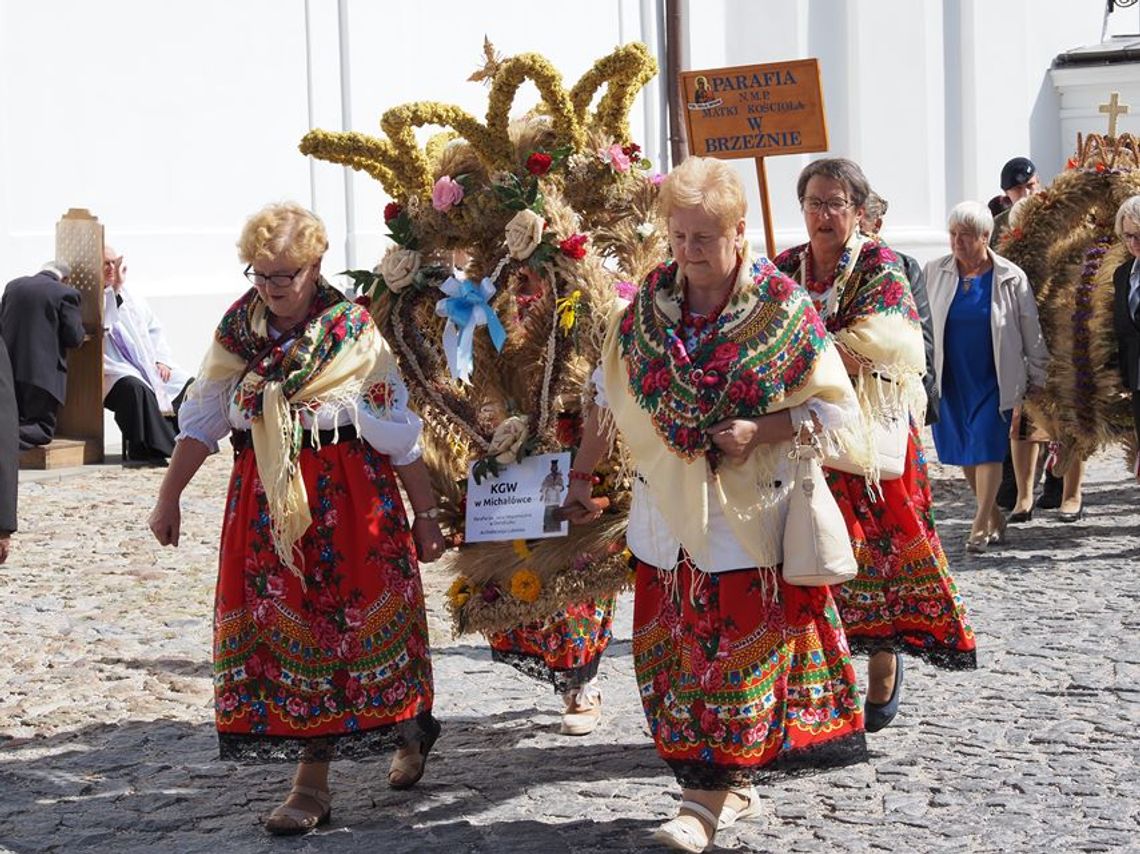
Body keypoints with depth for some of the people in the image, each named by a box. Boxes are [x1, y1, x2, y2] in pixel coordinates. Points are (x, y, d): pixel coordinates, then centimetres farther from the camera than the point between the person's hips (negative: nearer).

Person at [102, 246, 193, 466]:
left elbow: (155, 330, 23)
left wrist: (162, 360, 6)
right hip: (115, 371, -6)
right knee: (135, 387, -38)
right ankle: (147, 449, -36)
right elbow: (104, 324, -16)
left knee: (187, 384, -16)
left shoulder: (135, 300, 25)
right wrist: (116, 287, -20)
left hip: (148, 365, 6)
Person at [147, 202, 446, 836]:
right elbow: (202, 421, 12)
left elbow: (400, 436, -4)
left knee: (334, 627, 0)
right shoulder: (238, 330, 6)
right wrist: (169, 498, 11)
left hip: (348, 497, -3)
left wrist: (425, 515, -3)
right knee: (286, 629, 2)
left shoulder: (353, 331, -6)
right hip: (266, 500, 4)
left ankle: (313, 782, 18)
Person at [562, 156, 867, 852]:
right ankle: (731, 785, 19)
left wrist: (758, 432, -16)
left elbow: (835, 407, -4)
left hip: (750, 514, -4)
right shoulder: (646, 308, 4)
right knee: (675, 654, 7)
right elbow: (607, 401, 15)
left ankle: (714, 792, 8)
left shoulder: (783, 311, -7)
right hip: (666, 512, 4)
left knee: (740, 653, -1)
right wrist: (582, 477, 15)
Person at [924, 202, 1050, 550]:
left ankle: (980, 526, -9)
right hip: (950, 378, 3)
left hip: (994, 378, -3)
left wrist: (1037, 375, 8)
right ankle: (995, 518, 23)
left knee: (987, 447, -12)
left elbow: (1031, 330, 4)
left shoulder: (1011, 277, -4)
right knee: (965, 453, 7)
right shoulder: (935, 272, 1)